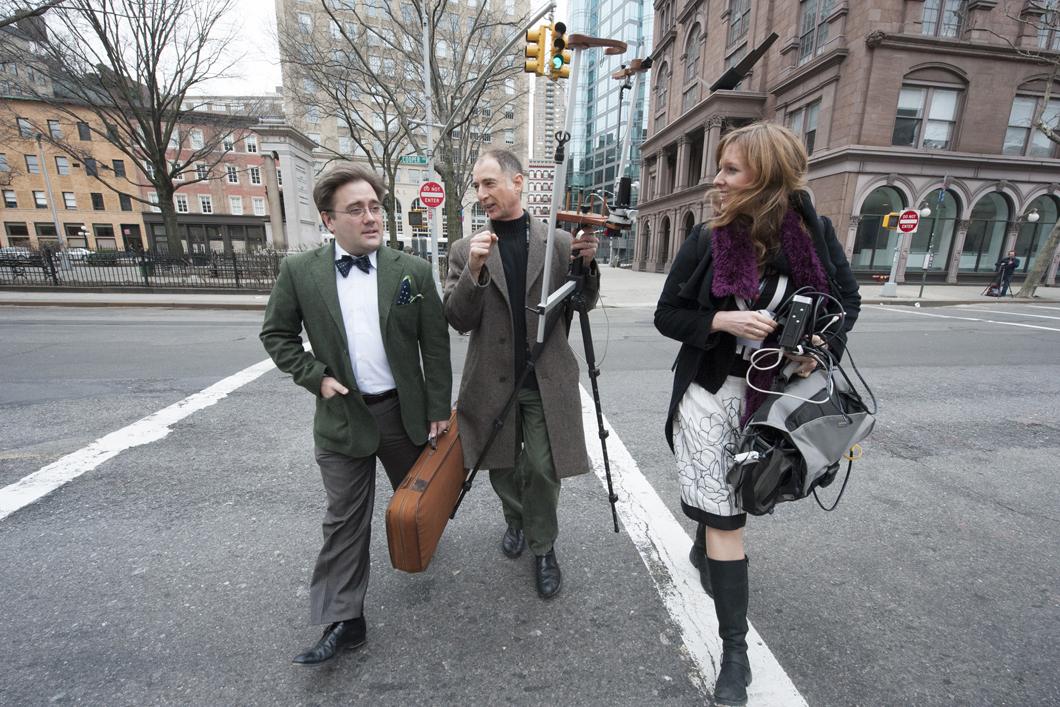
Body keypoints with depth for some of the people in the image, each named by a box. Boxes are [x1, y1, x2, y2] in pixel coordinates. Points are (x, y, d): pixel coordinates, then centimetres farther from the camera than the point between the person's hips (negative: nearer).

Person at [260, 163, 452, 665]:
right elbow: (276, 334, 6)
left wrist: (439, 409, -3)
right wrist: (316, 377, -8)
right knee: (344, 520, 8)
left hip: (405, 411, 1)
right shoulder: (299, 271, -5)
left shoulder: (413, 271, -6)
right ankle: (343, 620, 24)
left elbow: (435, 345, -4)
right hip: (342, 416, 0)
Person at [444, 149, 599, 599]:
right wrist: (474, 269, -23)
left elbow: (585, 304, 4)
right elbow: (458, 320, -7)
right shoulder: (466, 250, -1)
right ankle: (516, 521, 49)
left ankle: (543, 547, 30)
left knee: (543, 469, 2)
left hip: (547, 380, -1)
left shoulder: (560, 241, -1)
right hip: (493, 381, 2)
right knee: (503, 466, 18)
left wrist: (586, 264, -16)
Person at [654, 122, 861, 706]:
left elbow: (847, 299, 7)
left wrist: (822, 348, -12)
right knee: (724, 517, -1)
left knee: (729, 499, 20)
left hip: (776, 391, 2)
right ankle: (734, 650, 16)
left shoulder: (814, 233, -6)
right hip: (710, 390, -1)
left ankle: (705, 548, 54)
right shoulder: (707, 239, -8)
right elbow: (666, 314, -4)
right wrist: (721, 320, -21)